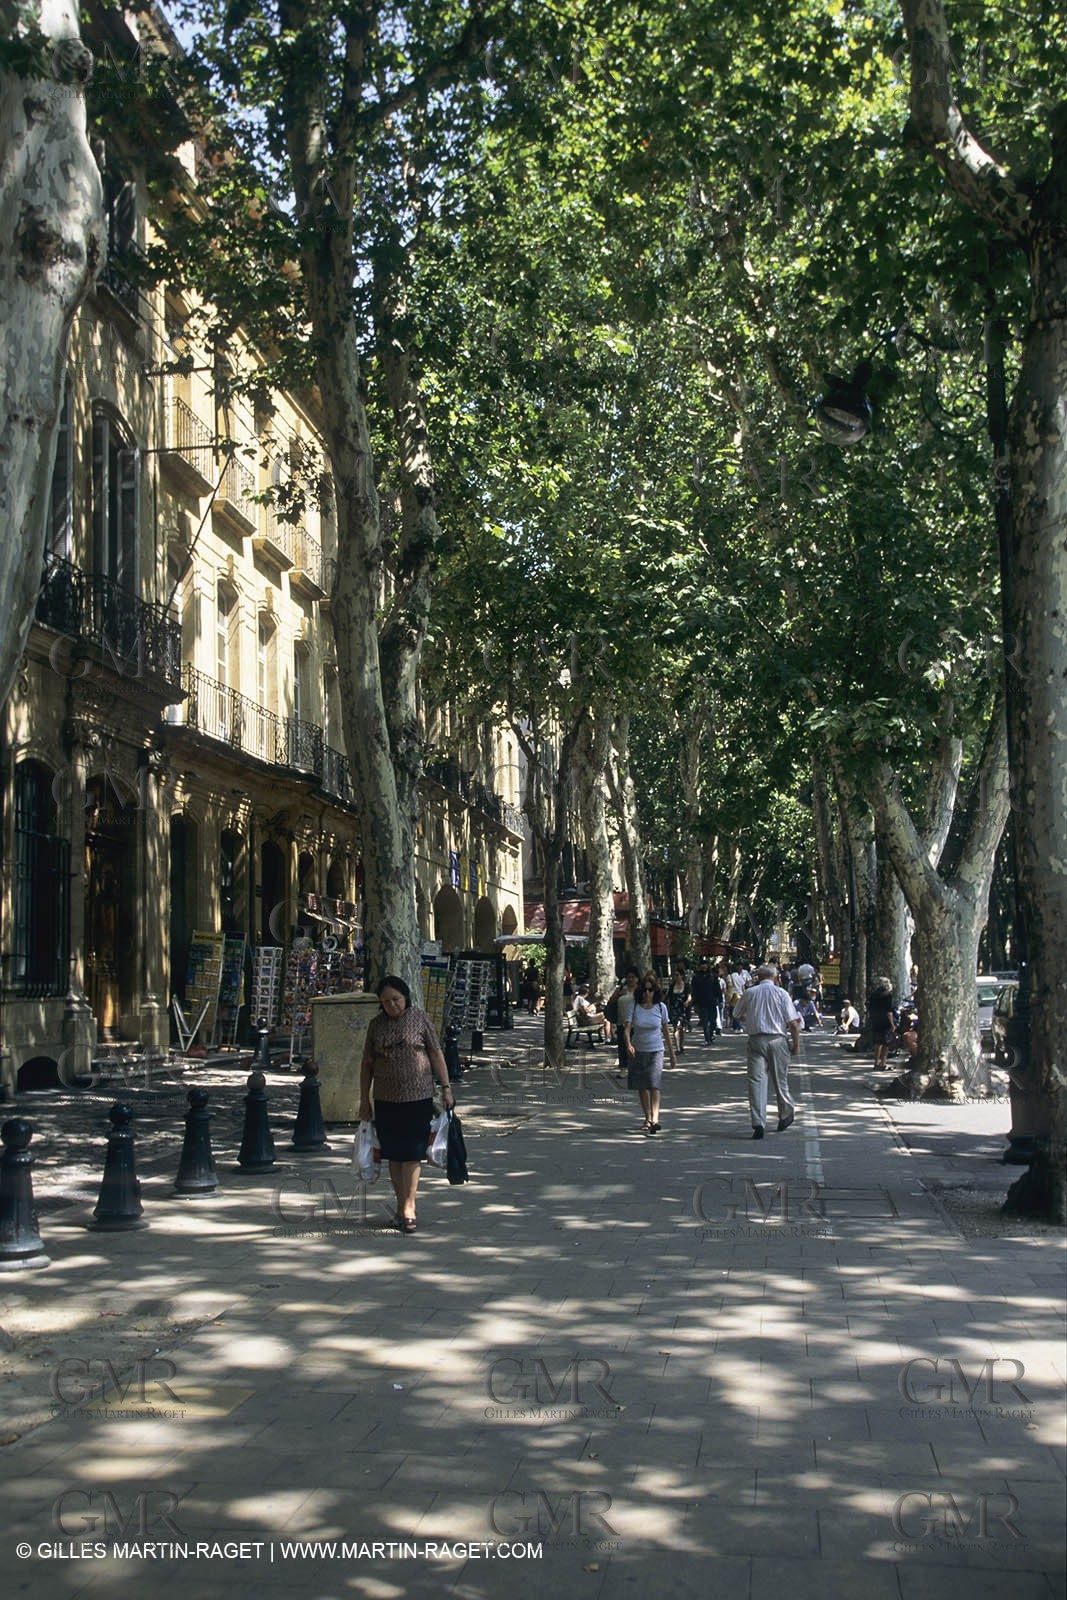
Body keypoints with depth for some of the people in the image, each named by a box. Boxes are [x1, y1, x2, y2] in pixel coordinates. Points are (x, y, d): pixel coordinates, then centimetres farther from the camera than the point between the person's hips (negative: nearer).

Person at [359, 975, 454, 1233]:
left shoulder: (420, 1019, -1)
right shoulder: (376, 1024, 7)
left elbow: (436, 1055, 2)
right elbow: (367, 1064, 11)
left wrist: (446, 1088, -2)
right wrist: (364, 1101, 9)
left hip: (417, 1098, -3)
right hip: (386, 1100, 3)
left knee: (411, 1153, -6)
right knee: (393, 1154, 8)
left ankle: (408, 1207, -3)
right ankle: (401, 1205, 18)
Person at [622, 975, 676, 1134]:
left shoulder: (660, 1007, -3)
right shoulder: (634, 1007, -6)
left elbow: (666, 1031, 6)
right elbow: (627, 1028, -14)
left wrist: (672, 1054, 9)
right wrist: (628, 1045, -33)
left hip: (656, 1051, -1)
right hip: (638, 1051, 2)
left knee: (654, 1085, -16)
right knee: (642, 1087, 9)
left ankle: (655, 1119, -28)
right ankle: (648, 1118, 22)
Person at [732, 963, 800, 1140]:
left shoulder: (749, 993, 5)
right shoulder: (781, 993, -1)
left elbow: (737, 1015, 19)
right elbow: (793, 1022, -5)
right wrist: (796, 1043, 4)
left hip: (755, 1039, 0)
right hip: (777, 1040, 0)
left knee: (756, 1080, -3)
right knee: (780, 1080, 14)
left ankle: (758, 1123, -13)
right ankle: (786, 1115, 31)